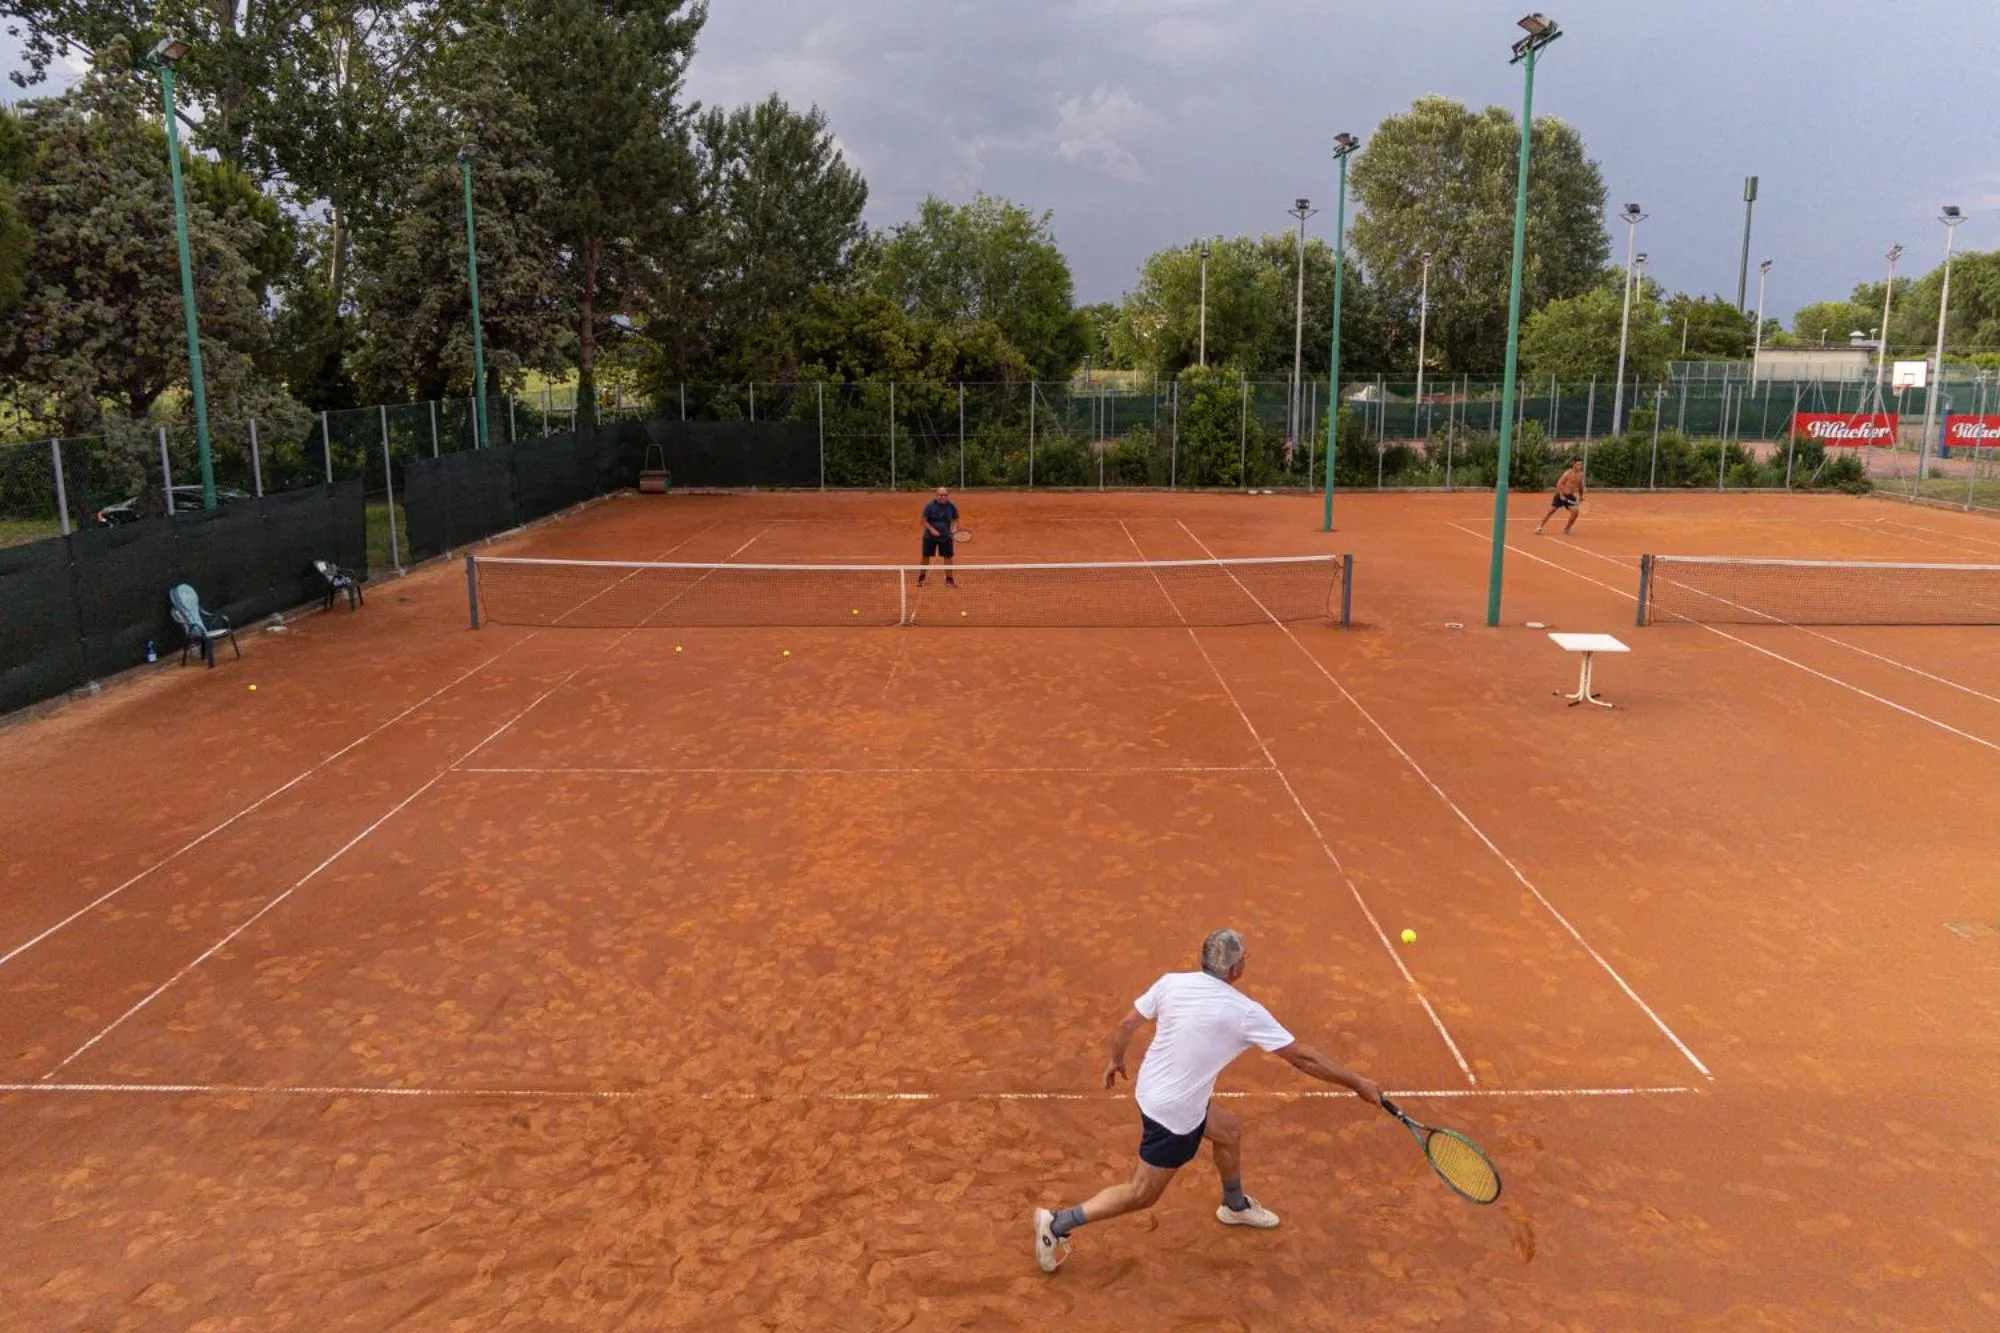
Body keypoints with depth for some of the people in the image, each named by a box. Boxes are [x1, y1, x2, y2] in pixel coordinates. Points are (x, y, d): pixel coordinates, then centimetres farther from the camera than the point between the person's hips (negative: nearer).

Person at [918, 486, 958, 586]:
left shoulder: (952, 507, -4)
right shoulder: (930, 506, -11)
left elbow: (955, 519, 8)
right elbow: (924, 520, -9)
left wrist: (954, 528, -12)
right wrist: (931, 529, -22)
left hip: (946, 537, 1)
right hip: (930, 537, -1)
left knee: (948, 557, -1)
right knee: (926, 557, 6)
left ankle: (948, 580, 12)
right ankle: (921, 578, 24)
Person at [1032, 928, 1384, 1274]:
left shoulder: (1171, 982, -9)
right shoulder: (1245, 1012, -22)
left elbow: (1125, 1026, 0)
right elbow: (1302, 1058, -15)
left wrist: (1116, 1060, 20)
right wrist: (1357, 1083, -4)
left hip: (1148, 1090, 7)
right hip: (1173, 1115, -7)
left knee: (1229, 1131, 26)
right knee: (1142, 1194, 10)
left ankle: (1235, 1206, 50)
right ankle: (1059, 1223, 11)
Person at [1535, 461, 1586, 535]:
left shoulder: (1580, 475, 1)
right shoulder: (1568, 473, -15)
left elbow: (1580, 486, 16)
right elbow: (1559, 484, -15)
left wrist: (1581, 496, 10)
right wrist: (1561, 495, -23)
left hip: (1570, 496, 4)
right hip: (1561, 495, -4)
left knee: (1575, 511, -12)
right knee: (1551, 511, -2)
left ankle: (1567, 528, 8)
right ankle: (1539, 527, 8)